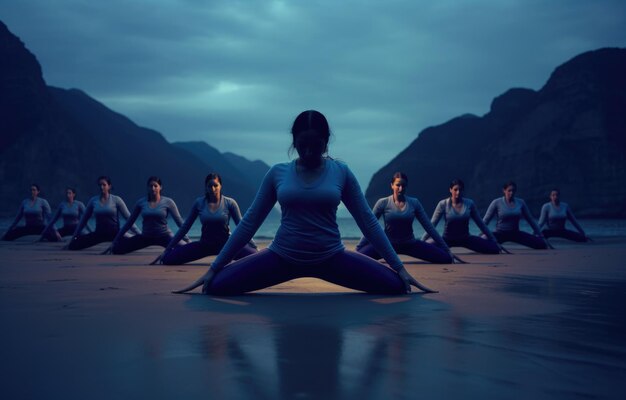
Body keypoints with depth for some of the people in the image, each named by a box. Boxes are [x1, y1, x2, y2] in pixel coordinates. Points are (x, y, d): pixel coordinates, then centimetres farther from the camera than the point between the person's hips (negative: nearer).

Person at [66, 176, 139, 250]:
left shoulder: (116, 199, -5)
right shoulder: (93, 200, 3)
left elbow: (128, 218, -4)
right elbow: (84, 219, 13)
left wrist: (139, 234, -10)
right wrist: (74, 236, 14)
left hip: (114, 233, -3)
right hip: (99, 233, 3)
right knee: (73, 245, -15)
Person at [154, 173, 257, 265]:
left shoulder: (229, 203, -8)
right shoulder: (199, 203, -3)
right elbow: (185, 227, 3)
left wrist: (254, 247, -9)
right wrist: (168, 248, 2)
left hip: (226, 244, -1)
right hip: (205, 244, 1)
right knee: (168, 258, -16)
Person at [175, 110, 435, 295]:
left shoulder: (341, 172, -2)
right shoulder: (277, 173, -1)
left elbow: (368, 221, 1)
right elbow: (249, 222, 2)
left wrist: (399, 267, -2)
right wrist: (213, 268, 0)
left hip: (331, 258, 1)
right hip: (283, 257, 0)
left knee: (395, 285, -17)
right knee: (217, 285, -18)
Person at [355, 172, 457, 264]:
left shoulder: (414, 203, 0)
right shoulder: (383, 203, -6)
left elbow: (429, 226, 3)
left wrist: (446, 248, 2)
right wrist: (357, 249, -5)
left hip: (410, 244, 2)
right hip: (388, 244, -2)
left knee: (446, 258, -14)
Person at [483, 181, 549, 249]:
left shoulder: (521, 202, 2)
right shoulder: (497, 203, -8)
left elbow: (530, 219, 10)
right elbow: (486, 220, -5)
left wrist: (540, 235, 12)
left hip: (516, 234, 3)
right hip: (500, 233, -3)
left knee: (542, 244, -13)